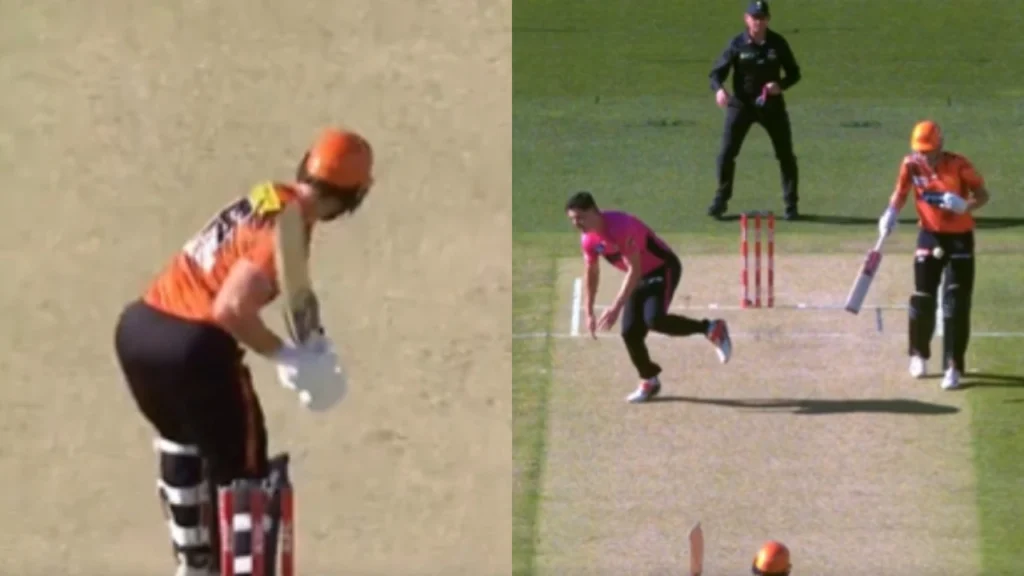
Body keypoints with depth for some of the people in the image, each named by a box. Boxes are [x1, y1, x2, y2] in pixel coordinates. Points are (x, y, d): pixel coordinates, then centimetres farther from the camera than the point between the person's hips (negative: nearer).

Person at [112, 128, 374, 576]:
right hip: (193, 347, -9)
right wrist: (284, 355, -14)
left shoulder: (264, 199, 12)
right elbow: (230, 308, -25)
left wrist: (309, 341, 11)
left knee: (183, 443, 31)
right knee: (241, 467, 5)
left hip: (138, 328, 9)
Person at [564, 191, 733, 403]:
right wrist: (589, 314, 11)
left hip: (663, 268, -8)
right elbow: (591, 274, 12)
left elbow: (634, 270, -30)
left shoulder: (619, 227, -30)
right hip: (641, 277, 8)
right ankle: (649, 382, 20)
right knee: (630, 332, 1)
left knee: (654, 319, -29)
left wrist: (616, 308, -33)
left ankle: (712, 329, -13)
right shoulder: (588, 239, -4)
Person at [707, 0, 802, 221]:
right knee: (727, 152, -7)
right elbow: (717, 72, -9)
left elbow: (794, 73, 3)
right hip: (742, 103, -1)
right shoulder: (737, 44, -7)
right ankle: (720, 201, 6)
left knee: (786, 153, 3)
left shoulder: (778, 43, -4)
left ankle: (791, 204, 14)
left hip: (771, 104, 1)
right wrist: (719, 89, -31)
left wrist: (781, 85, -18)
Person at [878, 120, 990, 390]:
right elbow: (901, 191, 7)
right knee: (922, 297, 5)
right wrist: (891, 213, -13)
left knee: (957, 302, -7)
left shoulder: (958, 165, -19)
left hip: (960, 237, -3)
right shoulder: (911, 164, -9)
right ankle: (919, 355, 29)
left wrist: (965, 205, -33)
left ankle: (954, 367, -2)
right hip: (929, 235, 3)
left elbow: (983, 195, -12)